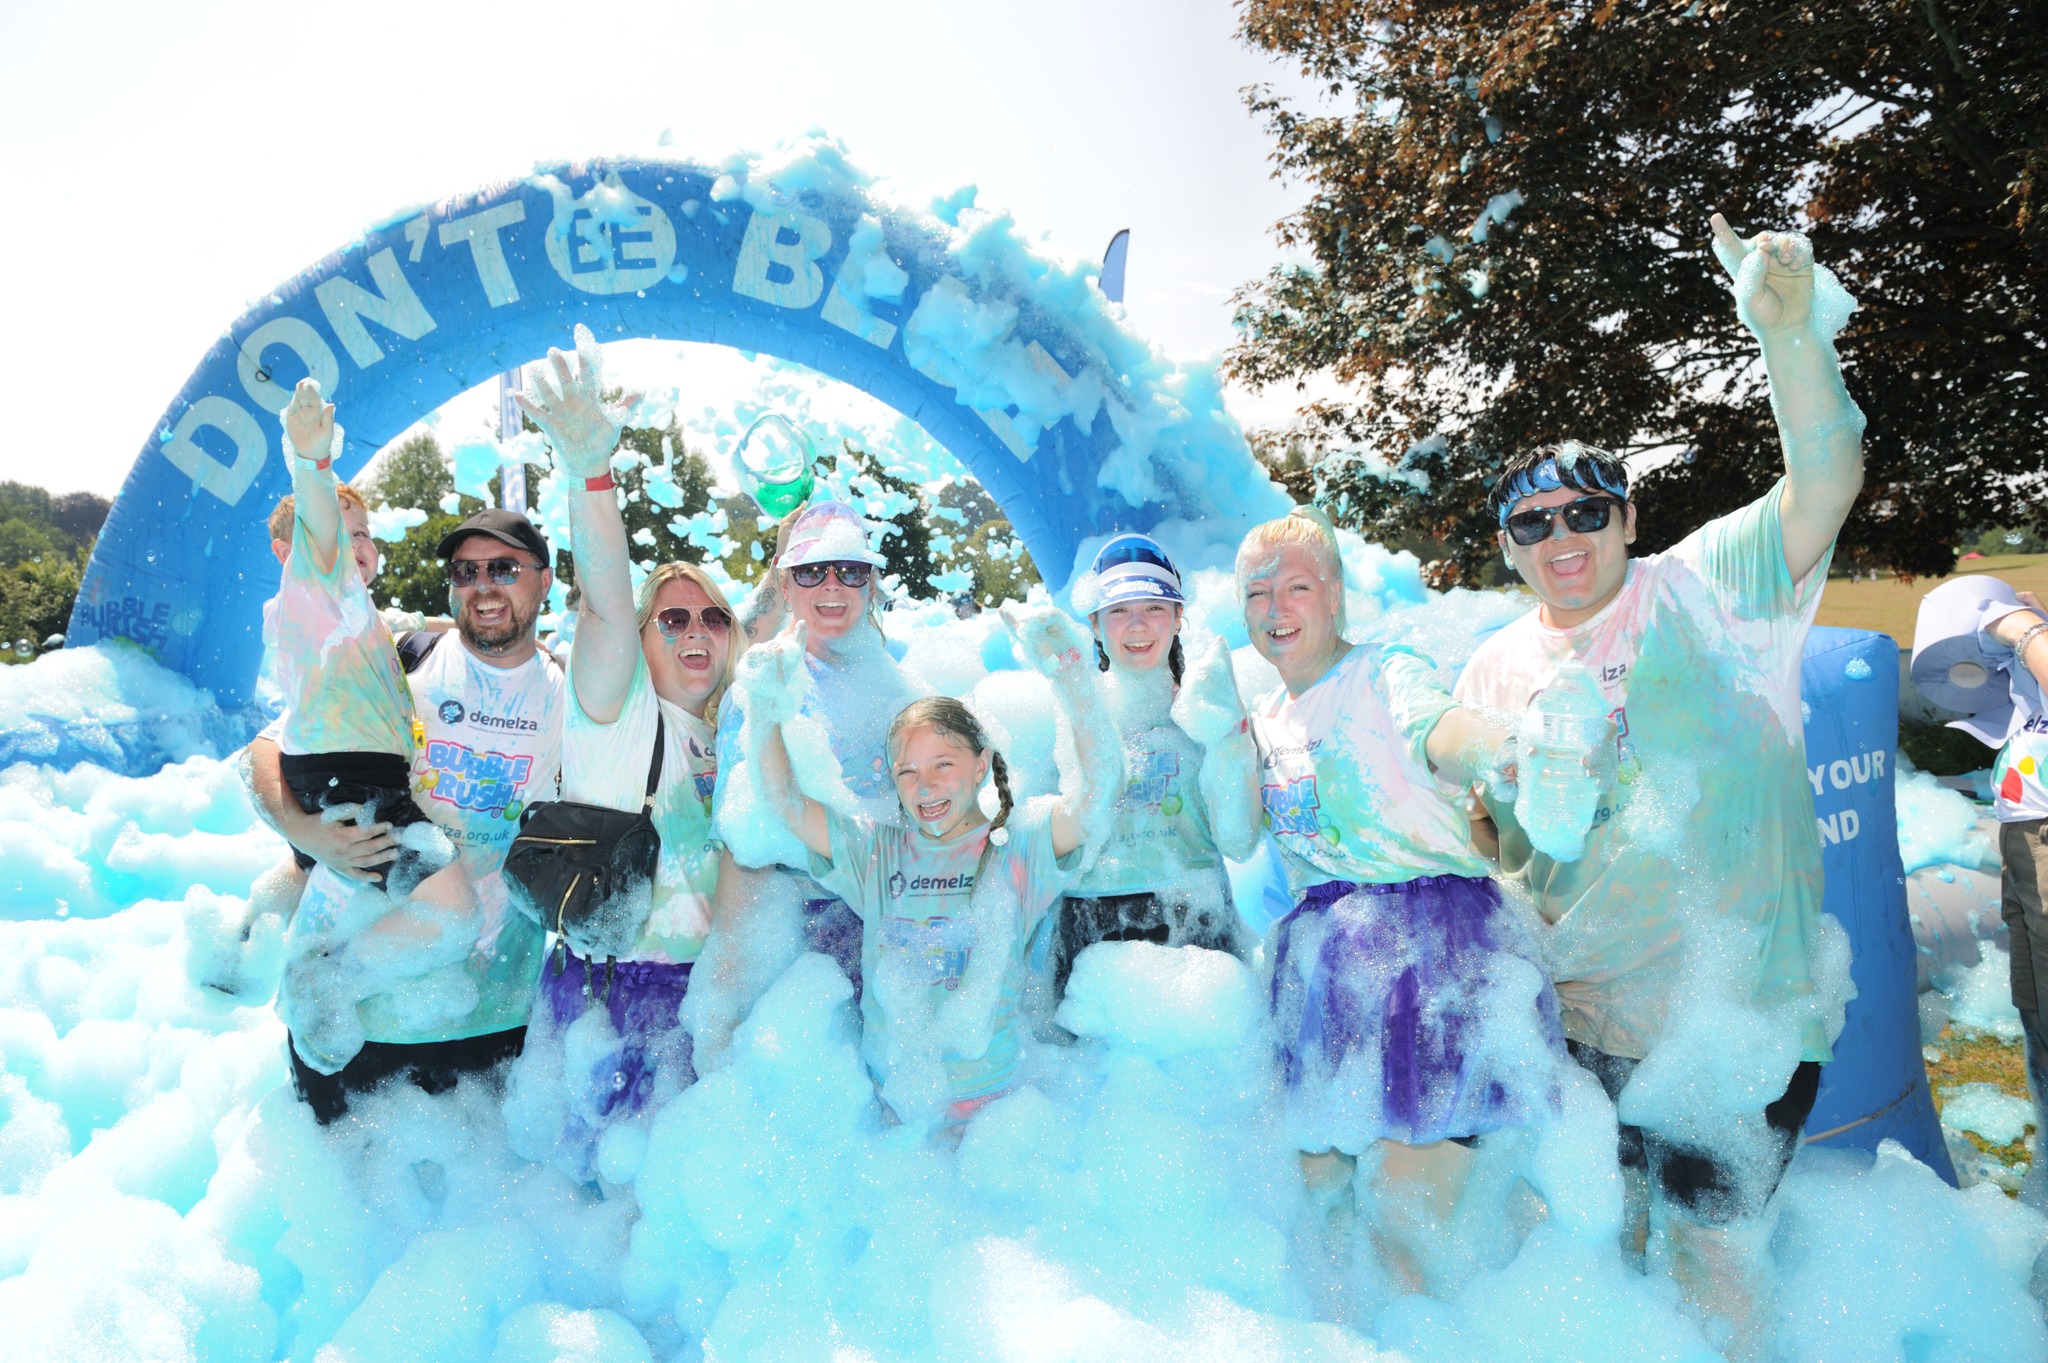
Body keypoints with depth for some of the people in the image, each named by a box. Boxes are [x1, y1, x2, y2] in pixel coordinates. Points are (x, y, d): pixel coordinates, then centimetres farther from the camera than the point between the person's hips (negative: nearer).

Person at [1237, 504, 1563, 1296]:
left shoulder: (1387, 674, -2)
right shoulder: (1264, 720, 18)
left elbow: (1438, 728, -26)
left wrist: (1496, 747, -49)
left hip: (1432, 940, -6)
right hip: (1317, 957, 6)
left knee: (1404, 1220, -10)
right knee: (1322, 1198, 10)